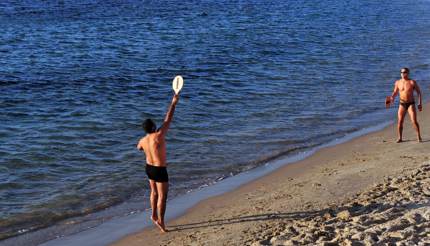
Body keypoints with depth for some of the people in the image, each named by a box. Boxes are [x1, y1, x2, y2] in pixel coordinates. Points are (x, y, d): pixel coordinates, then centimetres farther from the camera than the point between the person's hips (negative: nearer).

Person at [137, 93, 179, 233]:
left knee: (154, 192, 24)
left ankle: (154, 216, 36)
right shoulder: (159, 136, -24)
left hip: (149, 168, 7)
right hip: (160, 170, -7)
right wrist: (174, 103, -11)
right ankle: (161, 222, 5)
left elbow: (139, 148, 21)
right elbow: (168, 120, -18)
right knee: (162, 196, 2)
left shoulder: (142, 140, -5)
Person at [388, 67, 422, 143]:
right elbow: (395, 92, 15)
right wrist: (392, 98, -7)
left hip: (411, 104, -3)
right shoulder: (398, 82, 3)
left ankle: (419, 136, 6)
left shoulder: (412, 82, -5)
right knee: (400, 121, -2)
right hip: (402, 104, 3)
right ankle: (400, 138, 9)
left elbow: (419, 92, -1)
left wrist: (420, 103, -7)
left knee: (414, 121, -10)